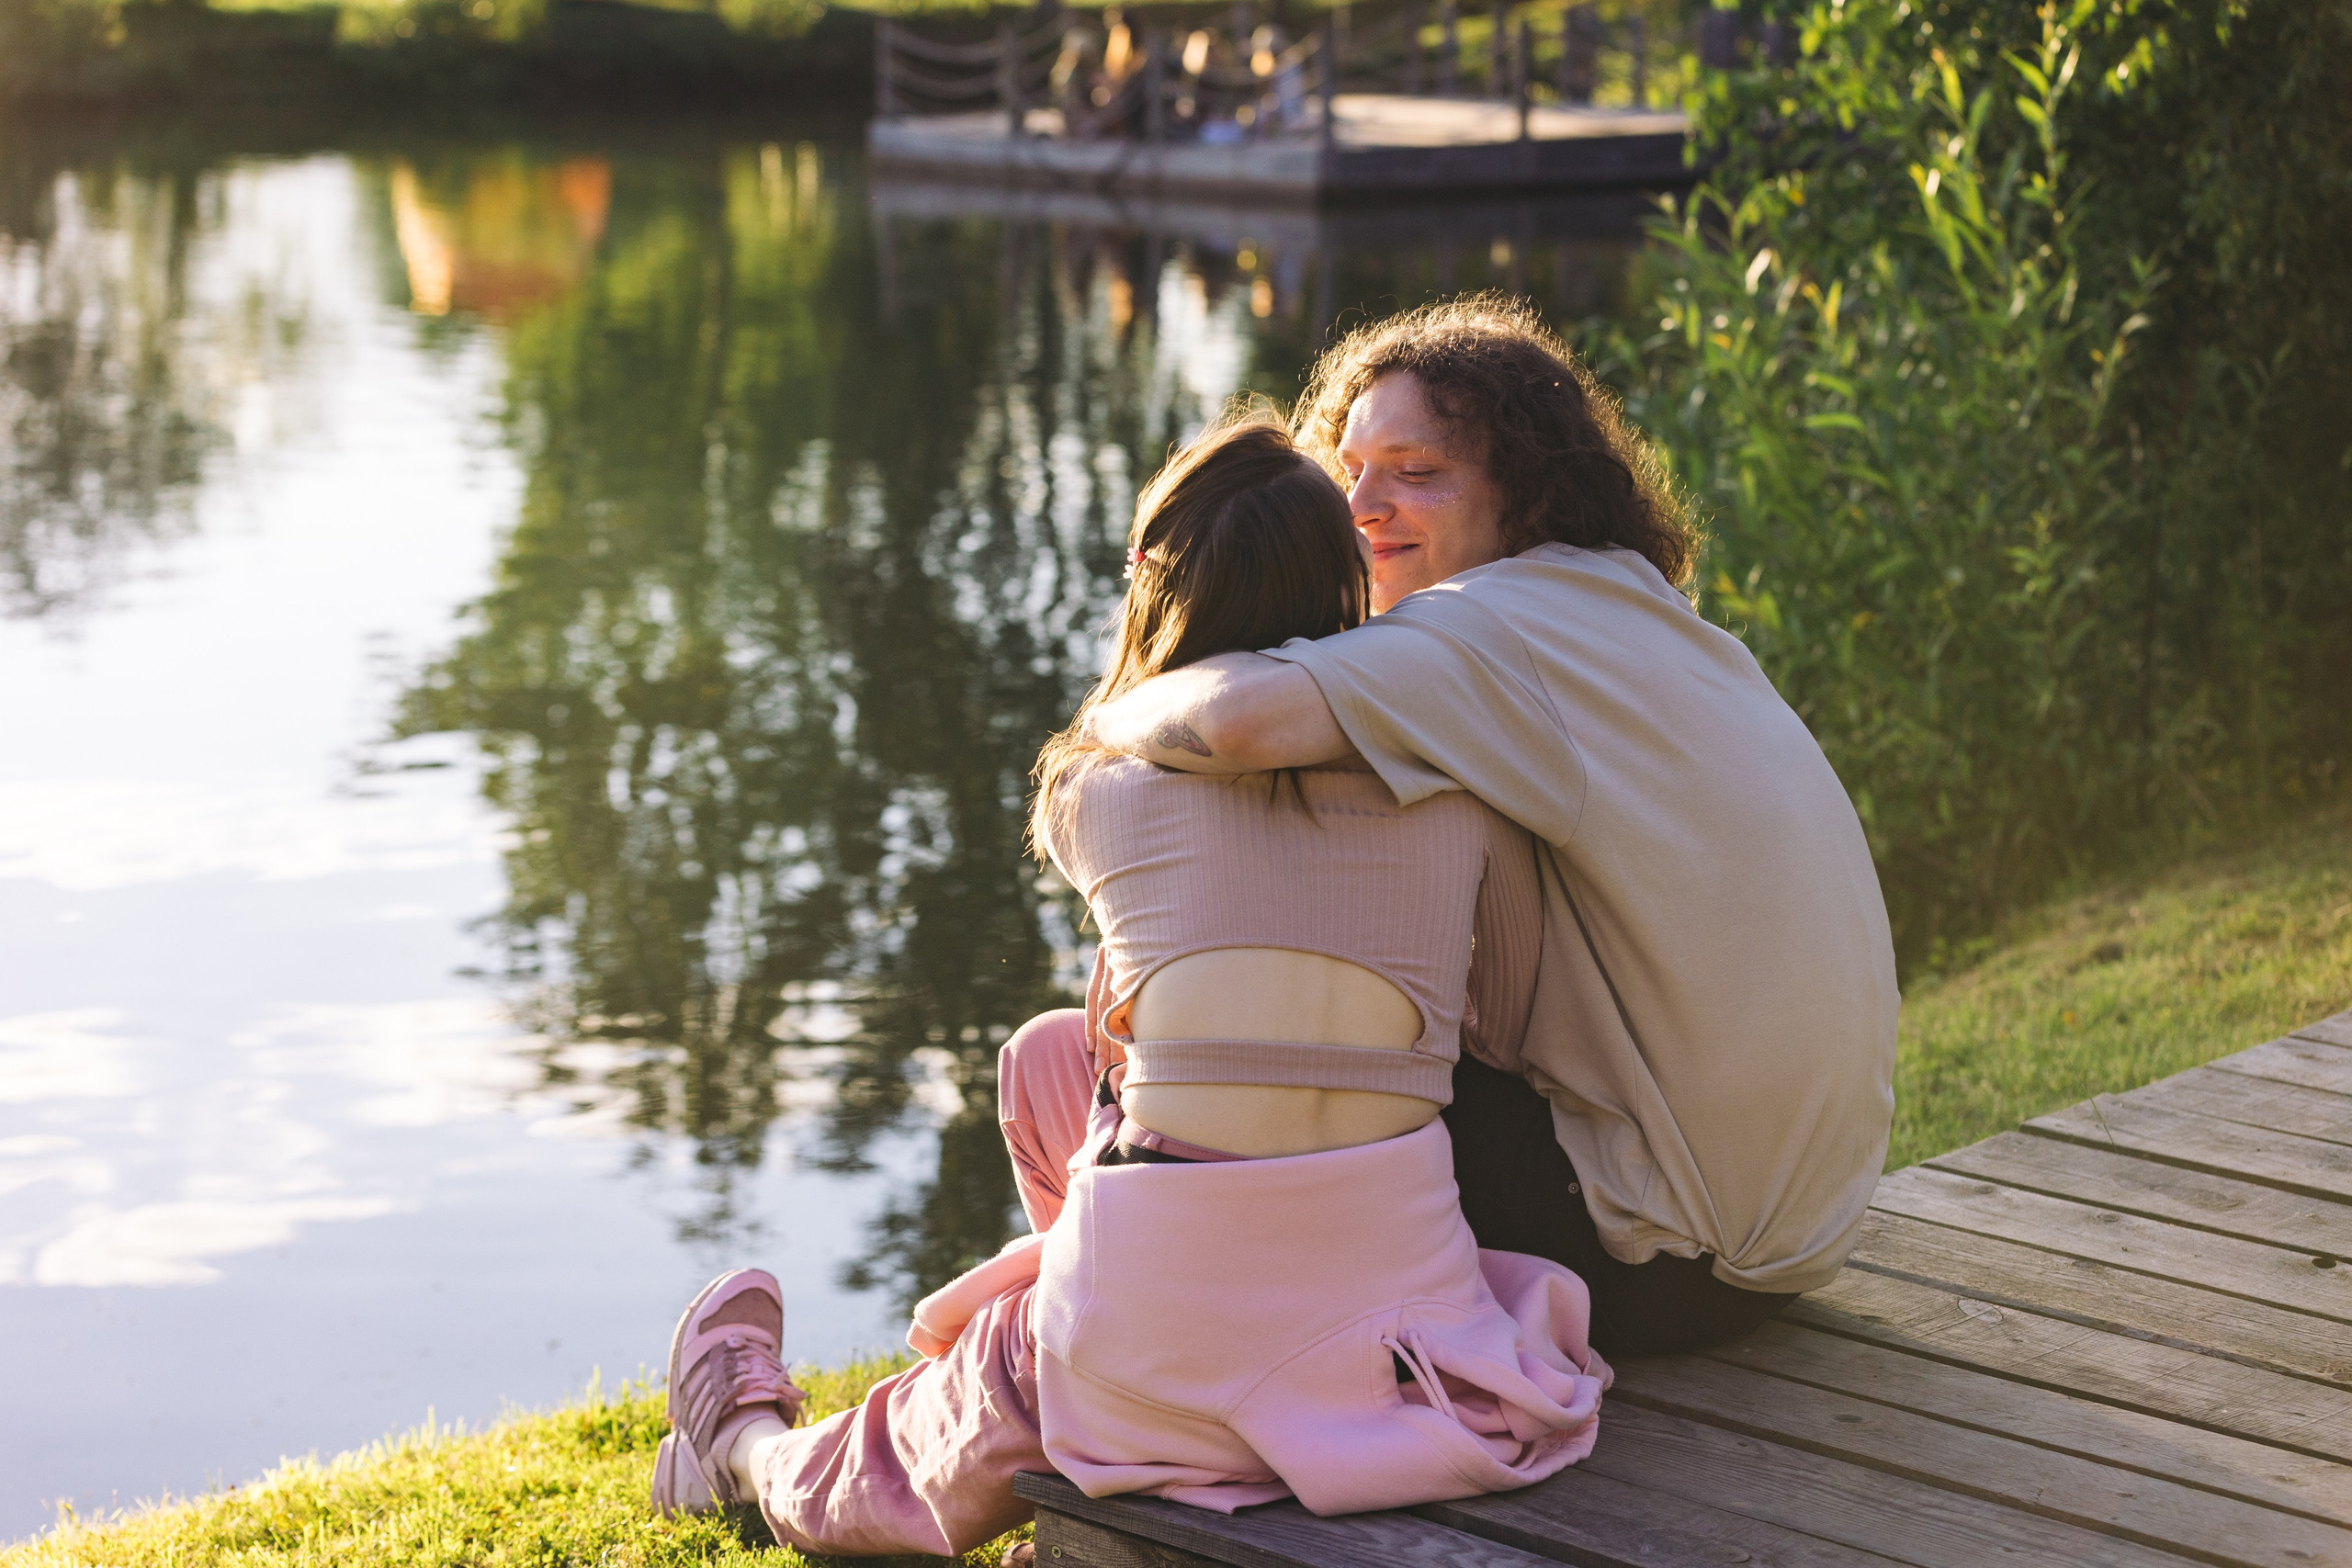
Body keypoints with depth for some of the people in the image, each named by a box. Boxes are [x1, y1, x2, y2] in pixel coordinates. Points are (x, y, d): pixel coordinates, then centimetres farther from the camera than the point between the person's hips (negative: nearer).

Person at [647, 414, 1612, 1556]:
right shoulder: (1466, 786, 4)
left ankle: (742, 1432, 62)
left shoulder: (1092, 791, 2)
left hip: (1152, 1356, -2)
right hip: (1404, 1315, 2)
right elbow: (1512, 1046, 12)